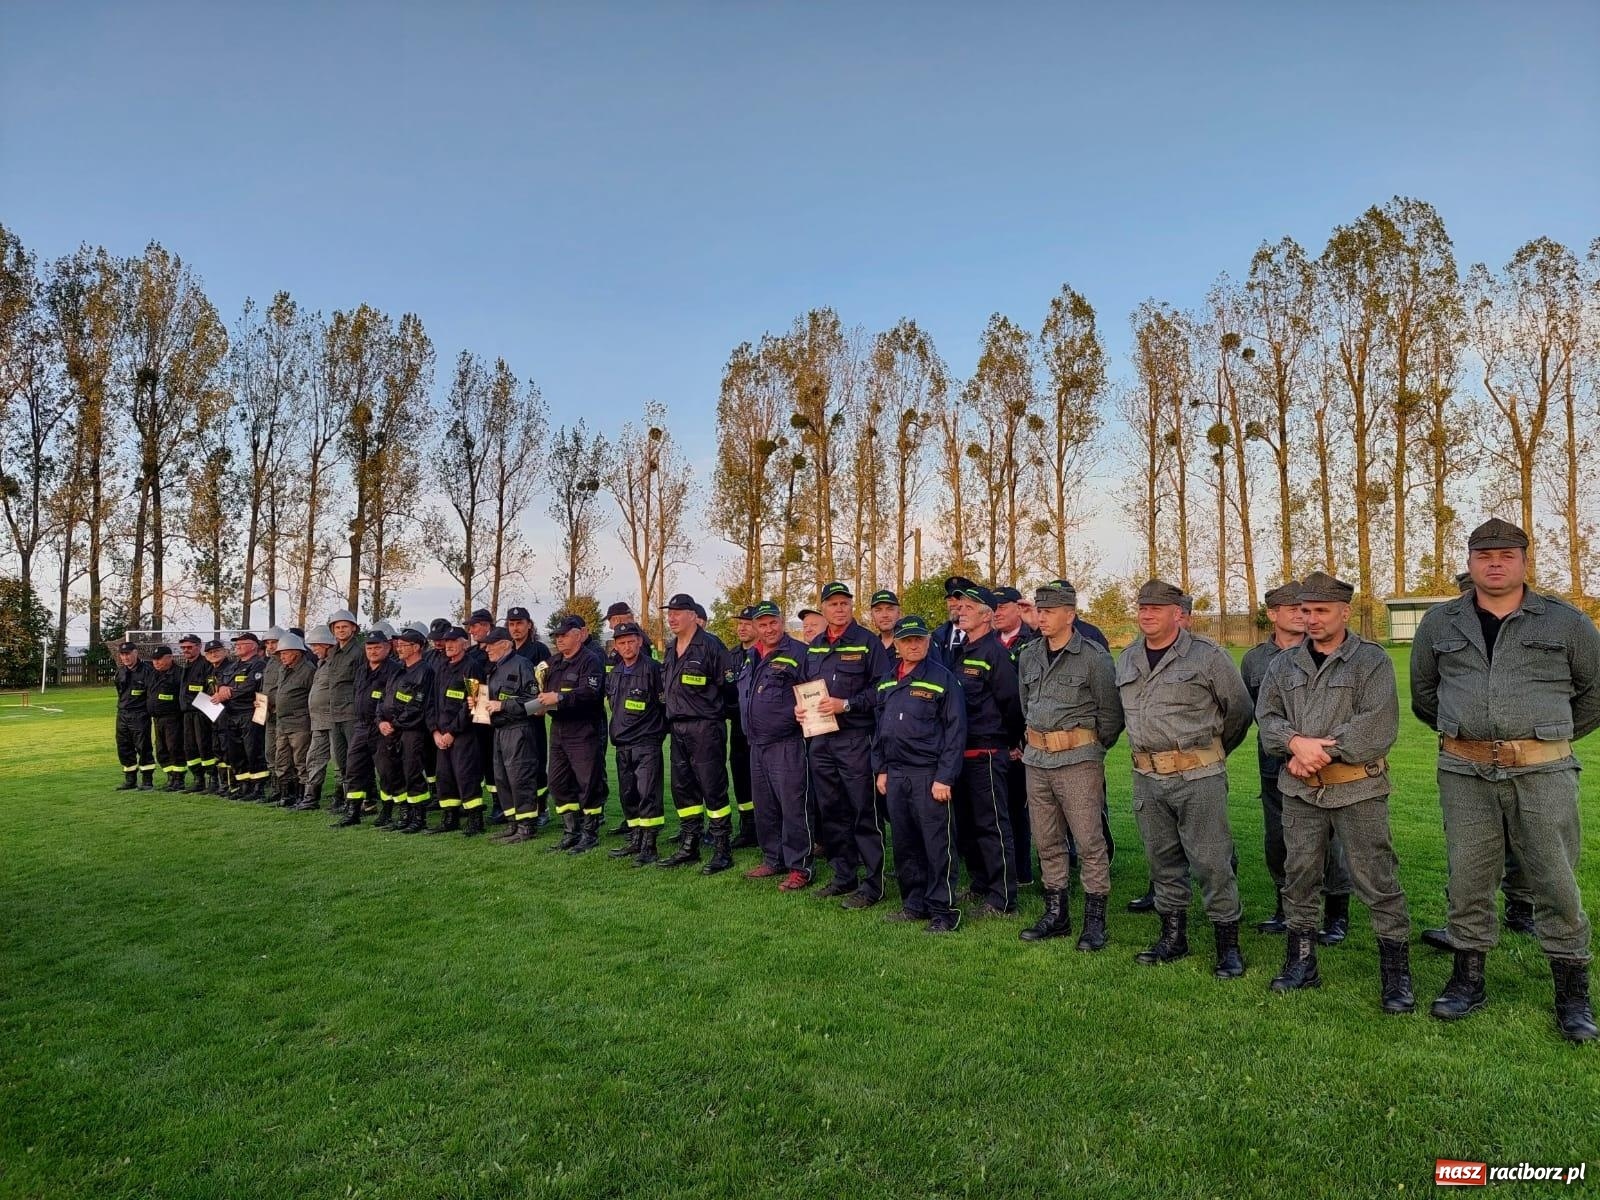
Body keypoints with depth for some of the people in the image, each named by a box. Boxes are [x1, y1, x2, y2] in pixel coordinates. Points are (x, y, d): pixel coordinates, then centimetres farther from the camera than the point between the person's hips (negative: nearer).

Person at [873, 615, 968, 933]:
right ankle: (914, 903, 25)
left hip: (929, 775, -6)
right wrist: (880, 769, 13)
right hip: (895, 775, 6)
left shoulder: (943, 678, -6)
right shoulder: (887, 682, 13)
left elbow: (955, 730, -10)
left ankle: (943, 911, 9)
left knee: (938, 845, -1)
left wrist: (945, 777, -14)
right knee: (904, 844, 13)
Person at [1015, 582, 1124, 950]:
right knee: (1047, 841, 12)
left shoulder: (1094, 658, -8)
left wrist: (1092, 750, 7)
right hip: (1036, 759, 6)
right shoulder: (1027, 655, 8)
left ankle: (1095, 920, 9)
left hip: (1078, 759, -6)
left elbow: (1110, 713, -1)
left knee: (1089, 841, -2)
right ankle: (1056, 914, 24)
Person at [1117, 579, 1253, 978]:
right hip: (1147, 777, 6)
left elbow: (1240, 708, 3)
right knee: (1162, 860, 14)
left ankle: (1228, 945, 12)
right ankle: (1173, 937, 26)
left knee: (1211, 862, -1)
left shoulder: (1208, 656, -6)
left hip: (1198, 776, -5)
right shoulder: (1127, 660, 10)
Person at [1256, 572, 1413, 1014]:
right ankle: (1301, 964, 24)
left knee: (1377, 881, 0)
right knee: (1299, 878, 11)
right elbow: (1266, 717, 5)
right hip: (1300, 790, 4)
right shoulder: (1284, 664, 10)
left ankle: (1396, 974, 13)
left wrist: (1319, 751, -16)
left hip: (1357, 789, -4)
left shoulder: (1371, 660, -3)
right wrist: (1297, 743, -15)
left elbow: (1378, 727, -13)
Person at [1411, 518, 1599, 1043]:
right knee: (1467, 880, 9)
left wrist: (1552, 735, 15)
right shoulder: (1439, 624, 8)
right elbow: (1423, 693, 20)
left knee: (1556, 883, 3)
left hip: (1543, 773, -1)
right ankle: (1468, 980, 22)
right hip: (1464, 773, 2)